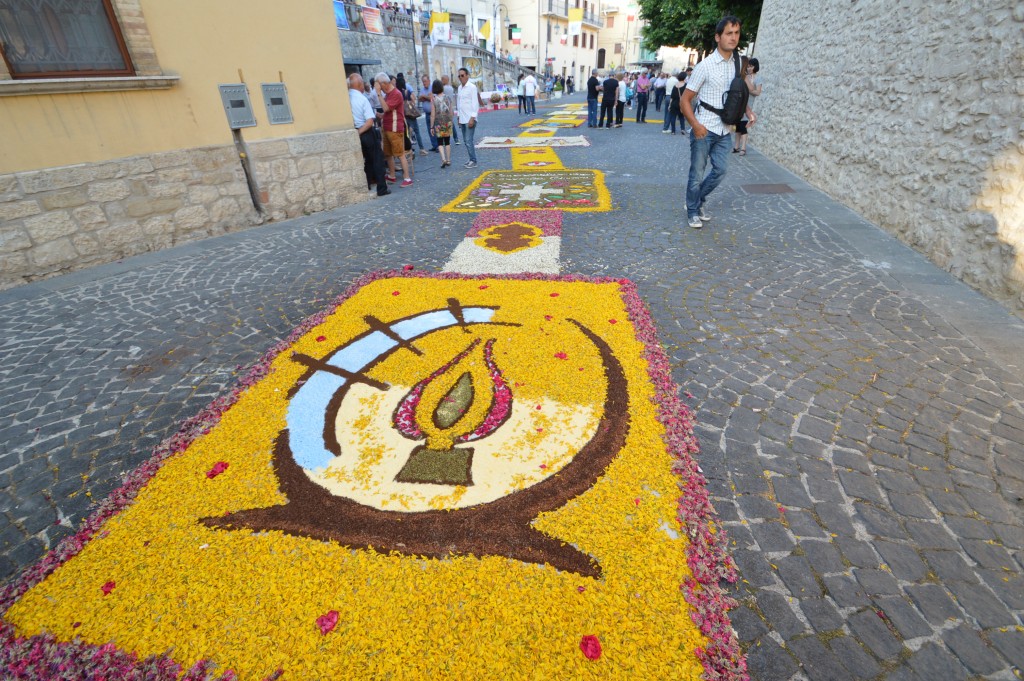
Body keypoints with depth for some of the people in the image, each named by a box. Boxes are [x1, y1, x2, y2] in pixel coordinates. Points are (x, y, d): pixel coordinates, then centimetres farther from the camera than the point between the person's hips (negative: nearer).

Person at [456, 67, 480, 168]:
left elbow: (475, 103, -11)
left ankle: (473, 161, -2)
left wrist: (472, 118, -17)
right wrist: (459, 117, 14)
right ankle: (471, 159, 17)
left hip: (470, 119, -7)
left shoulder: (472, 87, -7)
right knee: (466, 141, 9)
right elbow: (459, 103, 17)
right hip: (462, 119, 7)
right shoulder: (459, 88, 12)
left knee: (469, 141, -10)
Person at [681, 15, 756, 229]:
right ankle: (692, 211, 18)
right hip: (704, 130, -6)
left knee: (721, 171, 10)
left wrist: (748, 111, 2)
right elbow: (685, 99, -9)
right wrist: (695, 125, -24)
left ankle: (699, 201, 31)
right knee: (697, 173, 2)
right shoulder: (705, 66, -10)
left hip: (725, 131, 6)